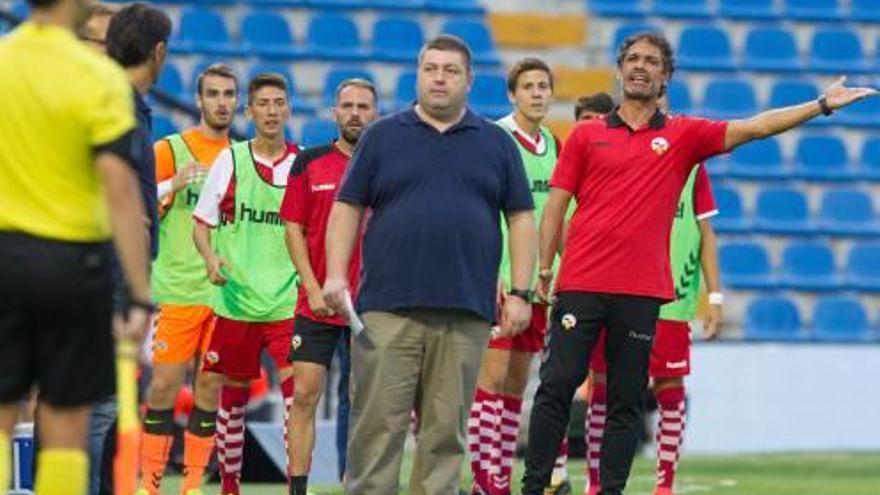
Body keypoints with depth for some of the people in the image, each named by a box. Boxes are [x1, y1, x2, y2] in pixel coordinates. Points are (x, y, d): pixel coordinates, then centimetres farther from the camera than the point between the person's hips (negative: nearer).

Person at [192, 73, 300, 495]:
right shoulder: (230, 160, 2)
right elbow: (201, 223, 5)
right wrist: (211, 258, -13)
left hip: (288, 300, 0)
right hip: (236, 298, 0)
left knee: (295, 386, -13)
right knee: (233, 393, 8)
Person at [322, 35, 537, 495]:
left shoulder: (496, 144, 13)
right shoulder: (382, 137, 10)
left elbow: (520, 218, 12)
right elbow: (347, 207, 9)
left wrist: (520, 293, 4)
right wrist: (335, 276, -3)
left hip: (466, 314, 1)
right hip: (388, 310, -1)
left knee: (446, 430, 2)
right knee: (377, 423, -6)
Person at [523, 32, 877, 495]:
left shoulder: (684, 135, 9)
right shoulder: (586, 135, 9)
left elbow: (755, 127, 2)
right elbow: (556, 205, 10)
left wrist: (822, 105, -6)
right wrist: (543, 269, 4)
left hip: (641, 291, 1)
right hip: (581, 282, -1)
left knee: (626, 401, 3)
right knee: (556, 386, -4)